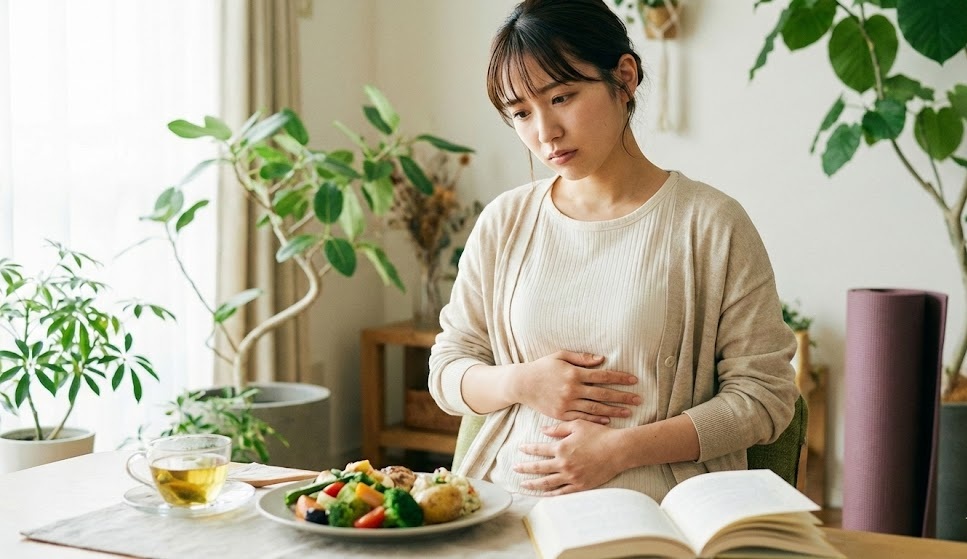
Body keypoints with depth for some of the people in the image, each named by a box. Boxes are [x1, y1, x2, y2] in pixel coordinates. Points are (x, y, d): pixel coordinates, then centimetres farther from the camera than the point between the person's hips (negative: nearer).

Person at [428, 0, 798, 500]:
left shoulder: (710, 224, 0)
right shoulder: (503, 223, 11)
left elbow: (764, 395, 0)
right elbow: (446, 371, 16)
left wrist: (622, 449, -10)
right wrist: (521, 382, -5)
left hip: (652, 514, -2)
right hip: (506, 501, 2)